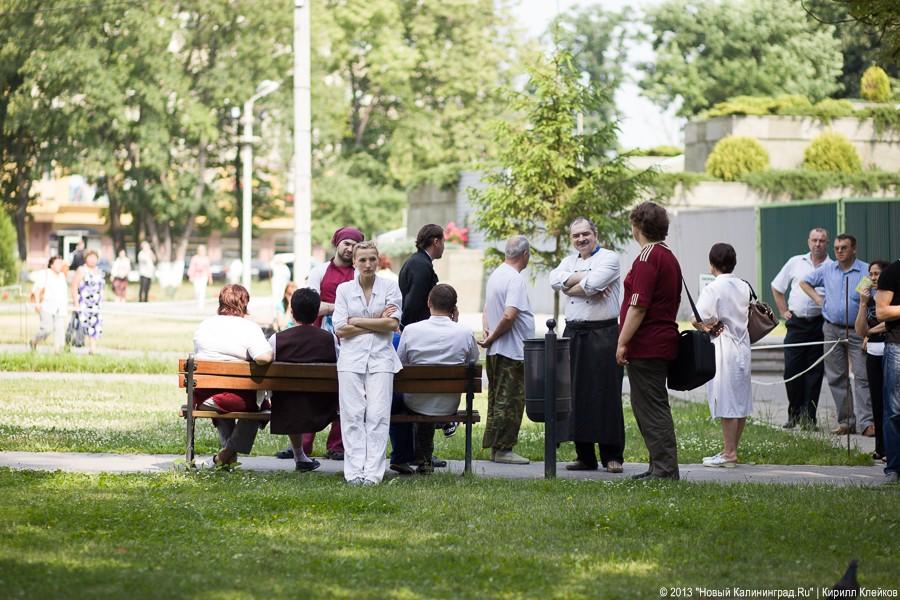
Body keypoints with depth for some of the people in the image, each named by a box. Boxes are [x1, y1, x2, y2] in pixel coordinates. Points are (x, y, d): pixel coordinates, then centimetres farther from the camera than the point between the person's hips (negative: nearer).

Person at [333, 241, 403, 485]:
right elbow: (340, 329, -1)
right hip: (351, 358, 1)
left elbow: (393, 323, -6)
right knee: (353, 415, -5)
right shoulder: (344, 289, 8)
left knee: (377, 415, -8)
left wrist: (356, 321, -4)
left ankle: (373, 473, -9)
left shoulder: (390, 287, 6)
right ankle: (355, 472, -5)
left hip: (380, 358, -1)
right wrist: (377, 322, -5)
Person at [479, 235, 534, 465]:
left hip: (495, 351, 10)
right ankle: (503, 448, -2)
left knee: (498, 400, 14)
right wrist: (492, 338, -13)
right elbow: (509, 316, -26)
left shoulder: (496, 275, 14)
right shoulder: (515, 279, -17)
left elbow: (487, 309, 19)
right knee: (510, 402, -4)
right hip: (512, 351, -10)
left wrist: (487, 331, 4)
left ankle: (495, 446, 18)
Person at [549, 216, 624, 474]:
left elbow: (591, 284, -17)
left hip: (603, 334, -6)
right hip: (573, 334, 6)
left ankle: (612, 455, -2)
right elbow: (555, 280, -3)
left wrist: (570, 286, -1)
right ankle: (585, 456, 11)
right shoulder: (569, 261, 18)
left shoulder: (609, 258, -1)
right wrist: (584, 278, -12)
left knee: (606, 395, -6)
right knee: (577, 395, 5)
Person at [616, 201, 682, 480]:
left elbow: (638, 306, -21)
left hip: (646, 346, -10)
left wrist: (623, 342, -17)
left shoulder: (648, 257, -15)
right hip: (663, 341, 10)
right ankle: (661, 466, 16)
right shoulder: (670, 257, 16)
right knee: (650, 407, 14)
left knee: (651, 408, -8)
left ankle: (665, 468, -9)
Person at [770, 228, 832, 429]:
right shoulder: (795, 262, 9)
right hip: (796, 323, 2)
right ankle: (794, 414, 11)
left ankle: (808, 417, 5)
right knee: (791, 369, -1)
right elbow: (777, 287, 18)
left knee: (815, 372, 0)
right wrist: (783, 311, 11)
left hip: (819, 324, -2)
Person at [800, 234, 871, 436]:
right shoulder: (827, 270, 9)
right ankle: (845, 421, 12)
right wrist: (817, 298, 9)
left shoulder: (866, 271, -4)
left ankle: (866, 421, -10)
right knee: (836, 377, 6)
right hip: (832, 329, 4)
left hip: (857, 331, -4)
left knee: (862, 377, -8)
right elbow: (804, 282, 25)